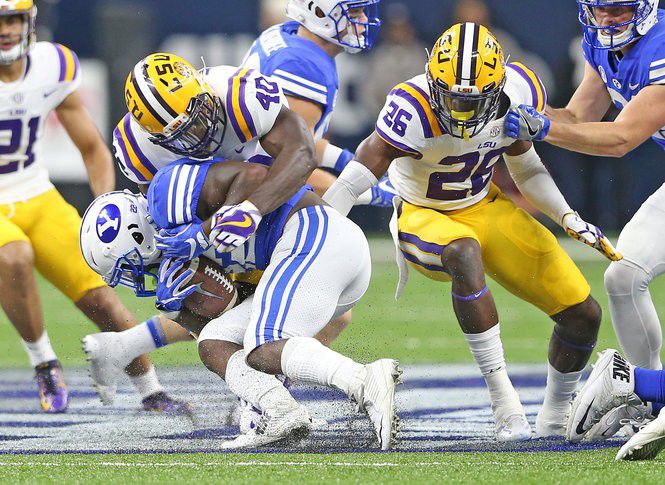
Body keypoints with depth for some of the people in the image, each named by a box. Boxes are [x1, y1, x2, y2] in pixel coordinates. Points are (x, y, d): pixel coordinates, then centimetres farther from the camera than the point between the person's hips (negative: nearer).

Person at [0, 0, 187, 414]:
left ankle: (151, 391, 16)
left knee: (100, 297, -5)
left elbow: (93, 149, 6)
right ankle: (44, 364, -15)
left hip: (37, 199, 4)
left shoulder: (53, 67, -6)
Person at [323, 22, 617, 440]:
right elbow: (350, 185, -36)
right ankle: (505, 404, -39)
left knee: (583, 314, -2)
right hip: (424, 219, -5)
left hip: (485, 208, 5)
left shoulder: (518, 93, -16)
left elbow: (526, 169, 3)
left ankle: (556, 418, 25)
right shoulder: (414, 111, -33)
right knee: (466, 255, -42)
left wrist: (570, 219, -8)